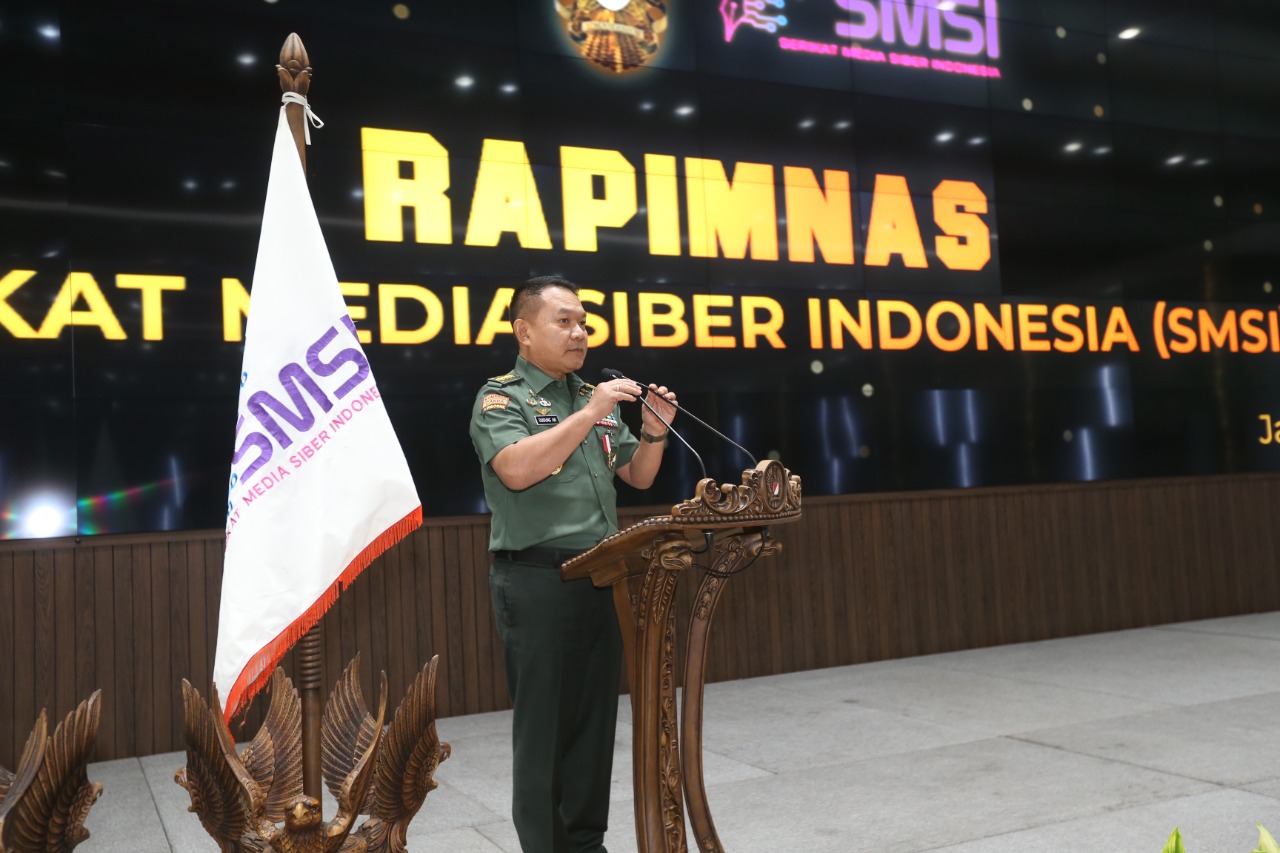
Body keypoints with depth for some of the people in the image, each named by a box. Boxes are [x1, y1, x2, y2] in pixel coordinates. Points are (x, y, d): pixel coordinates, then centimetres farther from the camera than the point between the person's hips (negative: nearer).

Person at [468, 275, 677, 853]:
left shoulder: (594, 398, 14)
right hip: (538, 580, -6)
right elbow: (517, 469, -22)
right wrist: (588, 414, -20)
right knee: (544, 724, 0)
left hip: (600, 577, 6)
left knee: (596, 719, 12)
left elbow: (638, 477, 17)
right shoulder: (501, 397, -4)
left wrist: (653, 432, -1)